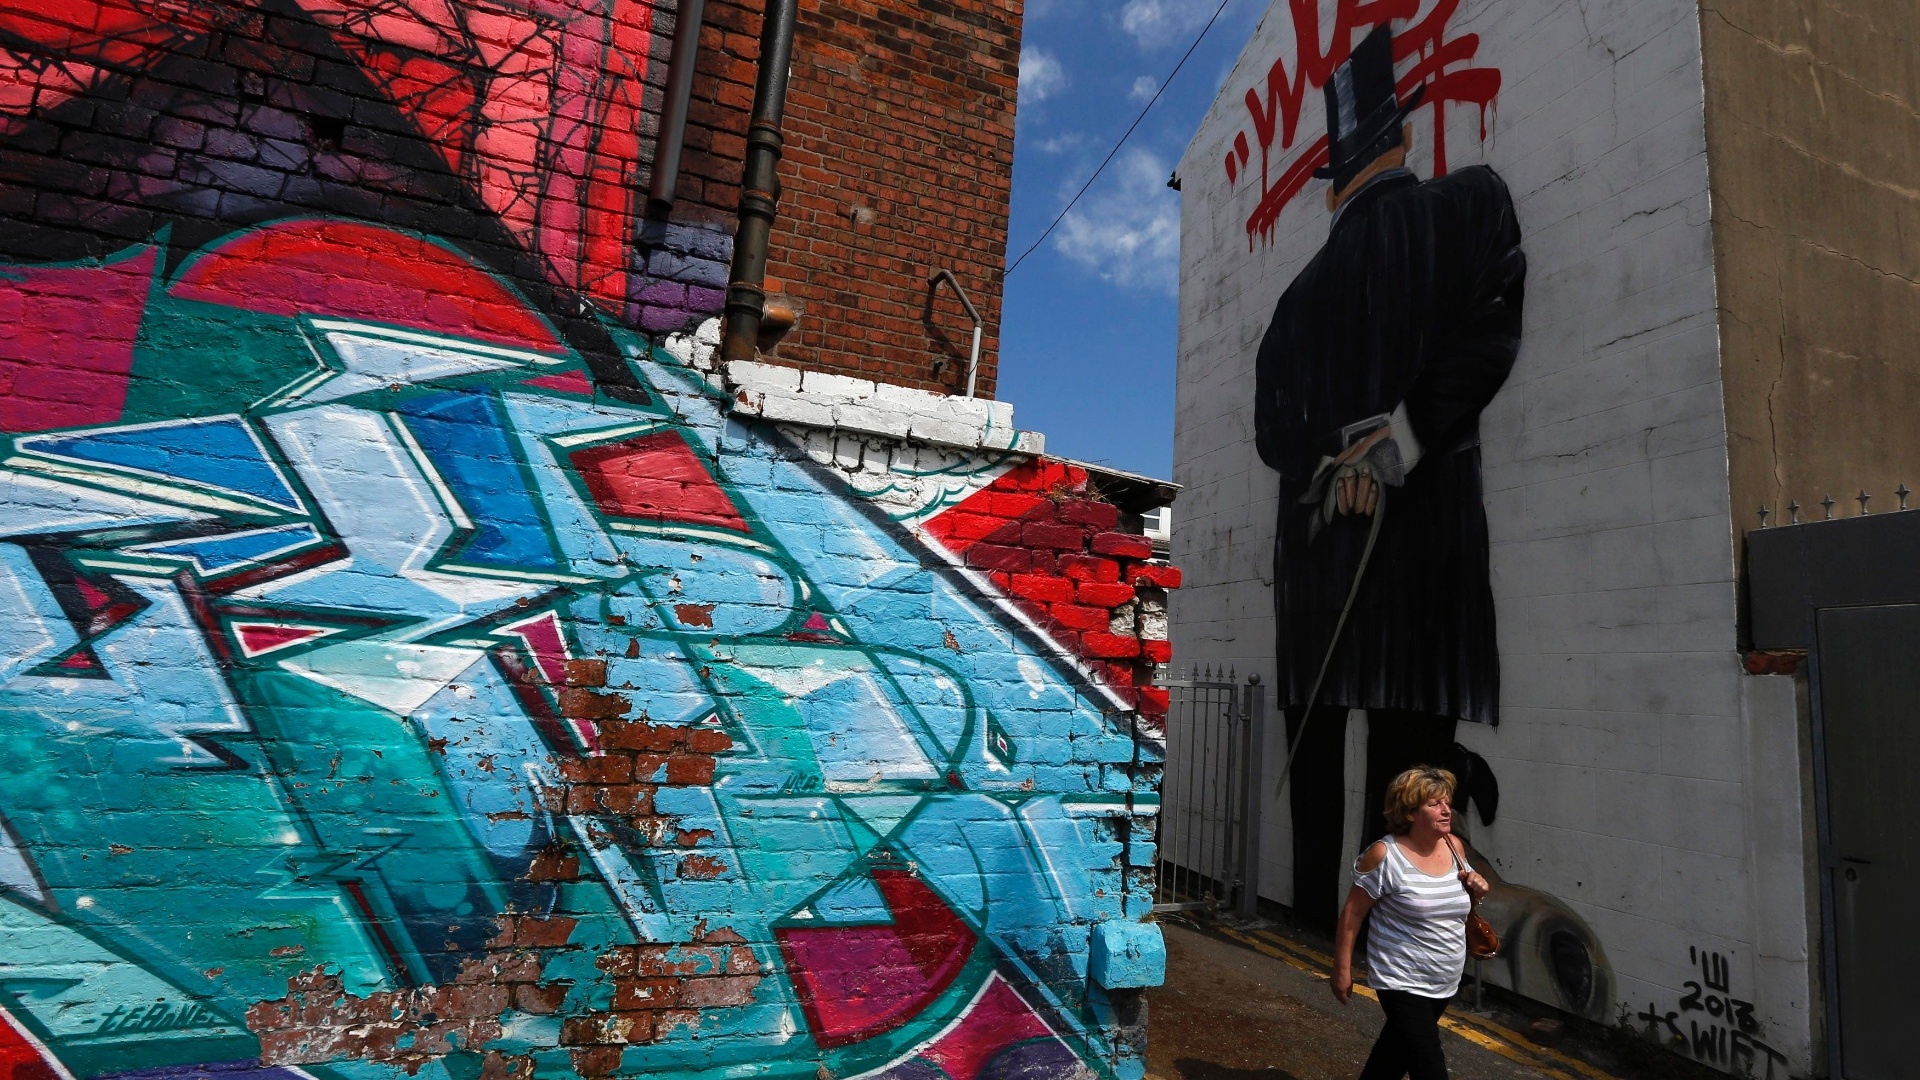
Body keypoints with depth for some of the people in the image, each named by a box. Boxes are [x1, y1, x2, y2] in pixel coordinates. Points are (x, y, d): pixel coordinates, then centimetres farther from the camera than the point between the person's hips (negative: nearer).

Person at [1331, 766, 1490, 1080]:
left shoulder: (1454, 847, -2)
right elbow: (1353, 913, -15)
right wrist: (1342, 969, -13)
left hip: (1444, 983, 7)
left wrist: (1476, 891, -8)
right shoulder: (1385, 855, -21)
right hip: (1403, 983, -6)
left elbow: (1459, 905, 14)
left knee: (1398, 1048, 24)